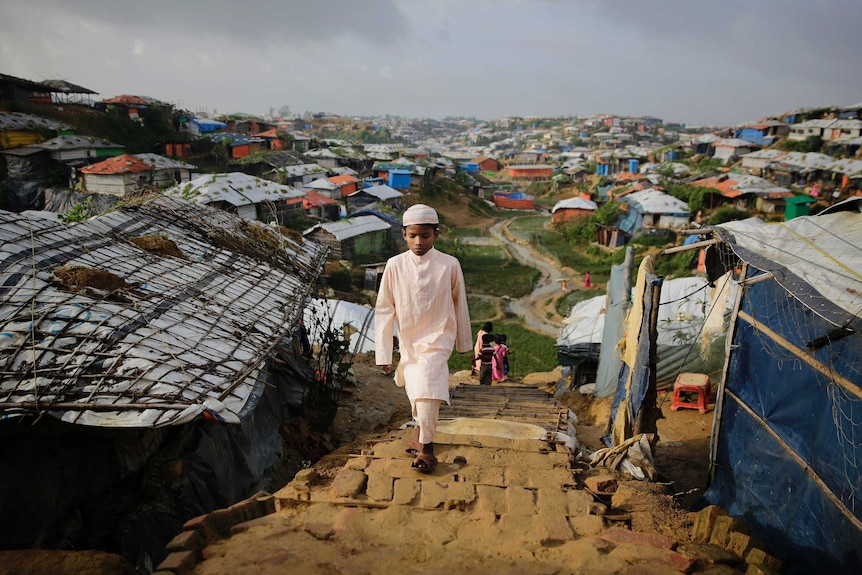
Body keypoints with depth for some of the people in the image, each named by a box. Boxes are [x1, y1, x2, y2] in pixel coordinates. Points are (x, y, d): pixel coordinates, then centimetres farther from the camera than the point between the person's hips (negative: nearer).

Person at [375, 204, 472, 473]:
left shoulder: (449, 265, -9)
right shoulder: (395, 266, -7)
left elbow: (460, 305, 3)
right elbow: (384, 310, -3)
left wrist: (464, 342, 12)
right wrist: (383, 353, -4)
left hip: (437, 340, -3)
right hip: (408, 343, 3)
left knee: (427, 389, -20)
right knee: (415, 391, 16)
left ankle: (426, 446, -3)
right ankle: (422, 433, 43)